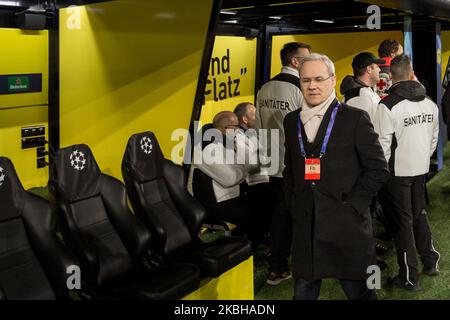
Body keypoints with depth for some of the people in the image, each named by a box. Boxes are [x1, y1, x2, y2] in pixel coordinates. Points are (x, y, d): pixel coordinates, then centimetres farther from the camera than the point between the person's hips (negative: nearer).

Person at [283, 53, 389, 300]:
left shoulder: (355, 118, -4)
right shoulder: (291, 121, 10)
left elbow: (378, 169, -5)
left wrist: (350, 204, -10)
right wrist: (293, 205, 8)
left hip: (346, 225, -4)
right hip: (305, 226, 4)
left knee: (358, 291, 9)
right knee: (303, 291, 13)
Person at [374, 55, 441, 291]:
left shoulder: (388, 105, -18)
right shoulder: (430, 104, 2)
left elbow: (382, 143, -18)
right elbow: (434, 138, 11)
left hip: (397, 172, -5)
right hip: (421, 168, 6)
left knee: (403, 221, 4)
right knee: (419, 214, 23)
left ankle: (409, 278, 12)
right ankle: (431, 262, 32)